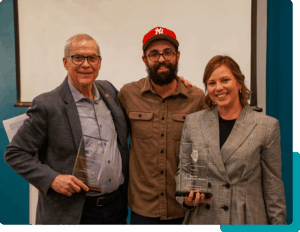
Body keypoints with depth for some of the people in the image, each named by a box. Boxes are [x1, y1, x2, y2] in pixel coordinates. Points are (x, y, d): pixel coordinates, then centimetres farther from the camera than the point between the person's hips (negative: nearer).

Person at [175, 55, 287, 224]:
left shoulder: (267, 126, -4)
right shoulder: (193, 122, 1)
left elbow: (273, 185, -2)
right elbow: (184, 170, 7)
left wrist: (278, 223, -2)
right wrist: (186, 198, -10)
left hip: (246, 220, -1)